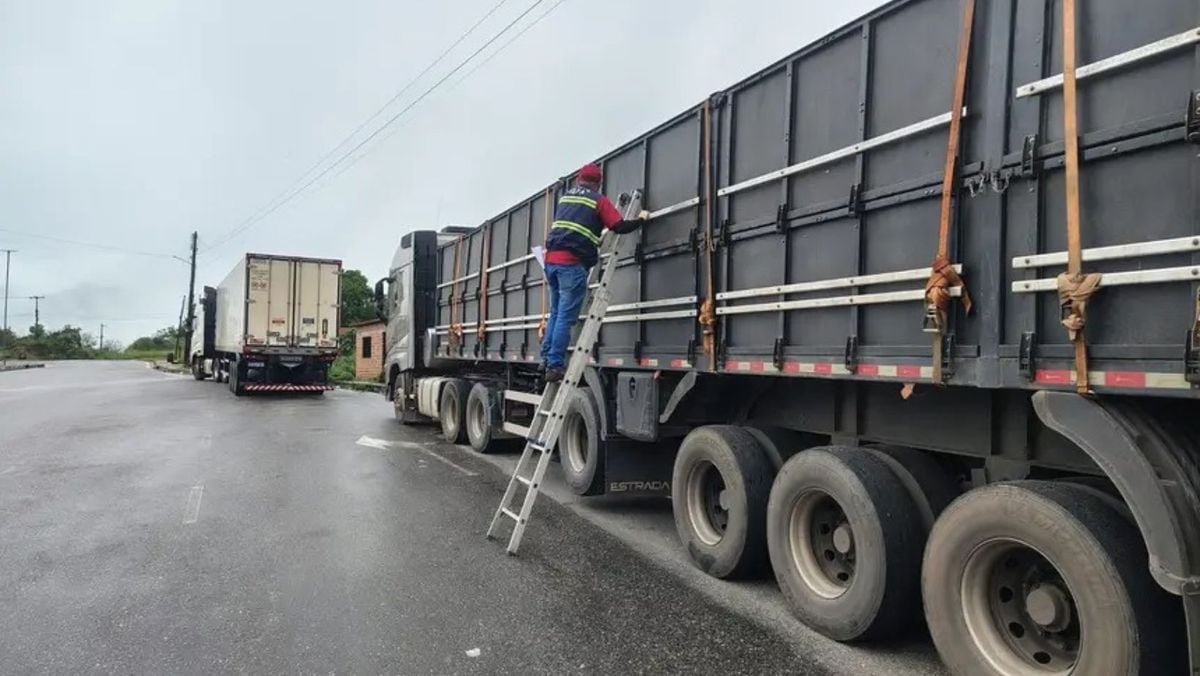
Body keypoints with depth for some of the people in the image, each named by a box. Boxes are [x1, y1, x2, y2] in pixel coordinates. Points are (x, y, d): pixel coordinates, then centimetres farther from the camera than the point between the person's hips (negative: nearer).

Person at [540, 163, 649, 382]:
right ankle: (555, 366, -7)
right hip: (573, 263, -6)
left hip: (552, 259, 6)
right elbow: (619, 227, -3)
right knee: (566, 317, -5)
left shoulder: (564, 198, 22)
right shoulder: (598, 200, 3)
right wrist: (641, 219, 14)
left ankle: (547, 359, 16)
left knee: (556, 313, 17)